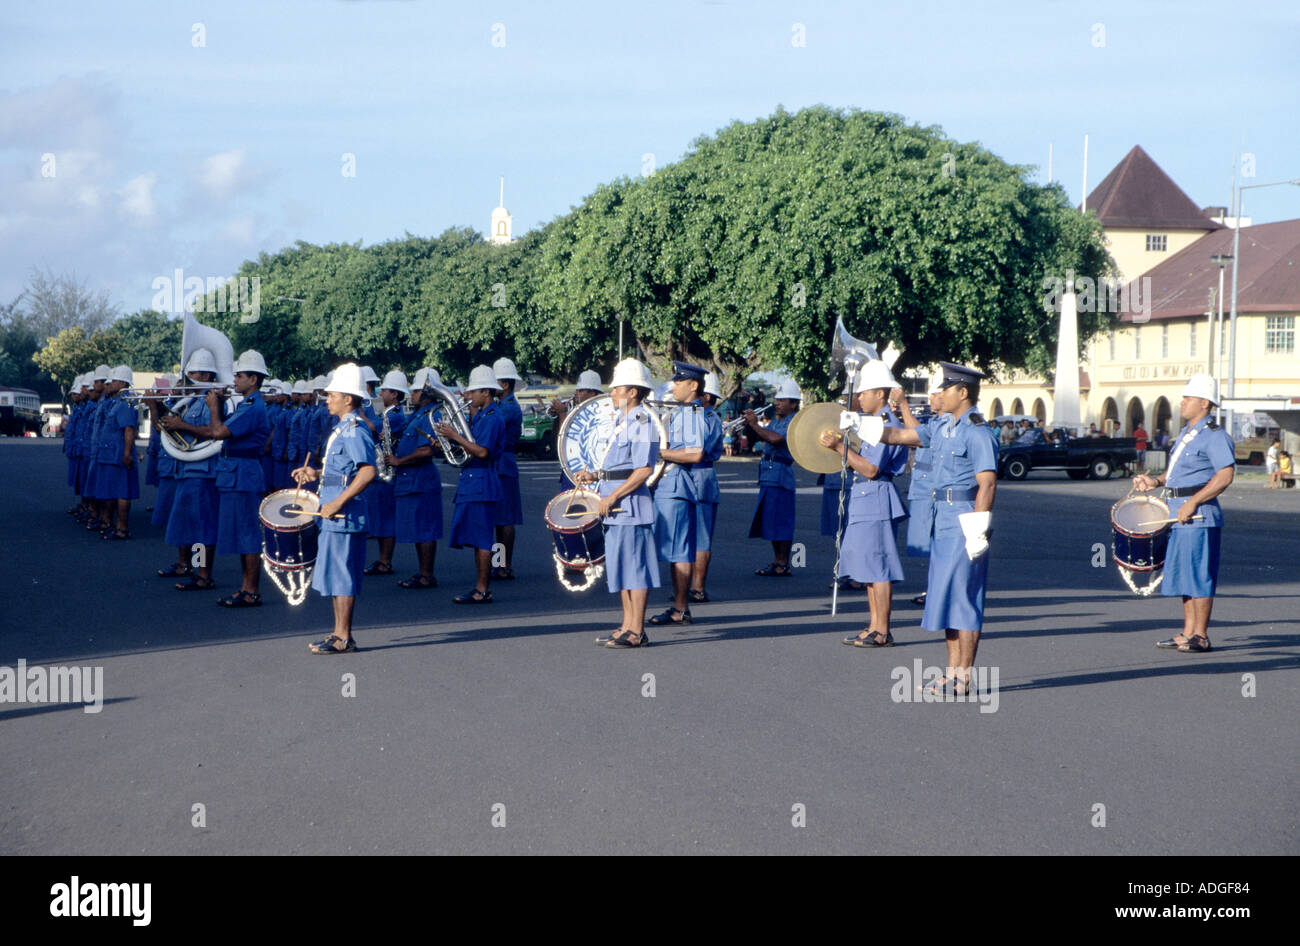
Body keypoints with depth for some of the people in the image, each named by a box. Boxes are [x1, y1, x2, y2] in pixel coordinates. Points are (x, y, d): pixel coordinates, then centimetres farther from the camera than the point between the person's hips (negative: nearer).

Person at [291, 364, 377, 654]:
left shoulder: (354, 431, -15)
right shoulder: (342, 429, 16)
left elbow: (368, 472, -25)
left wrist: (337, 503, -25)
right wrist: (316, 473, 17)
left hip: (344, 515, -10)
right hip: (334, 518, 10)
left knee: (341, 576, -6)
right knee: (336, 575, 13)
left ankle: (343, 638, -1)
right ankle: (340, 634, 20)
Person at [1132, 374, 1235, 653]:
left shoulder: (1214, 436, -11)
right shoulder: (1186, 434, 18)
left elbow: (1225, 475, -20)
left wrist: (1192, 503, -22)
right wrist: (1156, 481, 12)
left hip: (1200, 517, -10)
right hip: (1181, 515, 10)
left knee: (1199, 576, -6)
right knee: (1183, 576, 12)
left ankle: (1200, 637, -2)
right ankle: (1188, 633, 19)